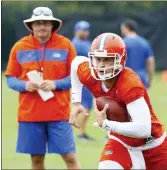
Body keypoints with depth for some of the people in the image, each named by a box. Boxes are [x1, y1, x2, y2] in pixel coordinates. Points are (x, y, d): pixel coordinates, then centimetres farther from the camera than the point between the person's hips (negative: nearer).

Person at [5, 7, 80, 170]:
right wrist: (25, 85, -15)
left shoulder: (65, 45, -2)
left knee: (69, 157, -2)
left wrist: (55, 84, -16)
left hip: (59, 112, -2)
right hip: (29, 113, 2)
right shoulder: (20, 47, 2)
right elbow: (10, 79, 6)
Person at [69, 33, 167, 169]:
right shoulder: (90, 76, -17)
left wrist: (105, 124, -36)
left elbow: (143, 129, -44)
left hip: (152, 146, -4)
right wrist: (76, 102, 4)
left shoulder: (130, 84, -36)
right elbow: (77, 62, 9)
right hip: (121, 141, 4)